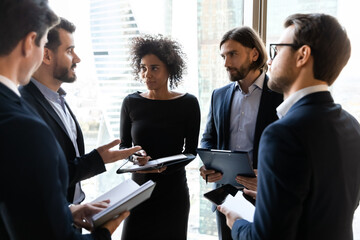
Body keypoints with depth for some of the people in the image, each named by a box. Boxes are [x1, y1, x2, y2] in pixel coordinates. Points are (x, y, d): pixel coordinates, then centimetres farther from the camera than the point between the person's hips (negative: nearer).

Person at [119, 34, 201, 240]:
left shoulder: (188, 103, -4)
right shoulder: (131, 103, 0)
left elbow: (191, 150, -1)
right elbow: (123, 145, 7)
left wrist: (164, 167, -18)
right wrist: (135, 156, -16)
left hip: (173, 190, -1)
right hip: (139, 187, 1)